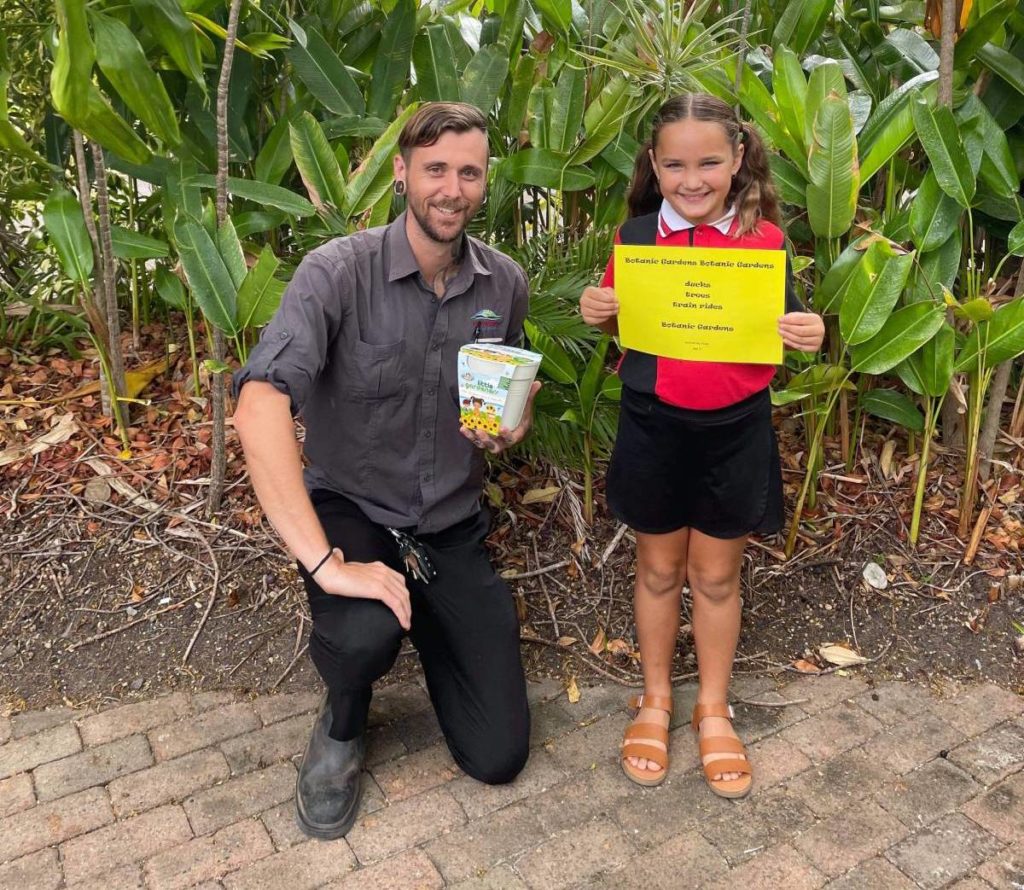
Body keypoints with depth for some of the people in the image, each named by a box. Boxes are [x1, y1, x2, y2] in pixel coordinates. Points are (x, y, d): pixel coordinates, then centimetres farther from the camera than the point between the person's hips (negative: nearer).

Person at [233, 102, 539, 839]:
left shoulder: (505, 284, -4)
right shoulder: (339, 272, -19)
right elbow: (259, 406, -33)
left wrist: (509, 428, -12)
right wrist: (324, 563, -38)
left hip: (452, 530, 3)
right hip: (351, 511, -3)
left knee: (498, 756, 0)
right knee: (365, 634, -37)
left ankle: (434, 628, 31)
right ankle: (342, 727, 3)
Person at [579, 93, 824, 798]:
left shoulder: (764, 238, -5)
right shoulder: (636, 237, -3)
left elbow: (784, 331, 2)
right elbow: (617, 328, 7)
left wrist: (809, 335, -20)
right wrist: (596, 312, -15)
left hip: (734, 429, 0)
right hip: (653, 425, 1)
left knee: (716, 576, 13)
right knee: (659, 567, 15)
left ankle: (714, 710, 34)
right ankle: (656, 701, 36)